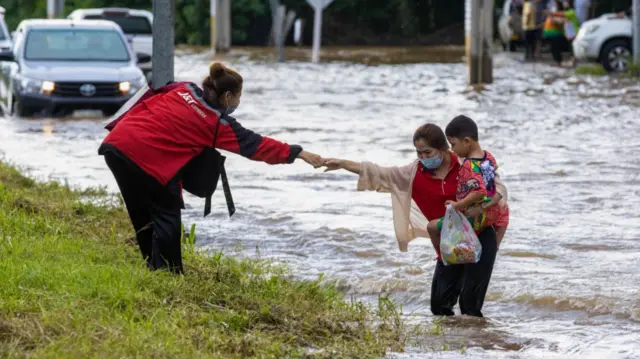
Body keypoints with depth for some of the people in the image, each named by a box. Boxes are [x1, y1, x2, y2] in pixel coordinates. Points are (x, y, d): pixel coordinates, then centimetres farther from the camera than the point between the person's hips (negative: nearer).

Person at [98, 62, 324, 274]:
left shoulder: (183, 90, 16)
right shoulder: (218, 124, 2)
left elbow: (145, 104, 19)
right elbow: (256, 145, 7)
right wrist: (297, 153, 11)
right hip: (143, 157, -7)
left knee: (144, 217, 17)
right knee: (167, 216, 6)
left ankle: (155, 269, 26)